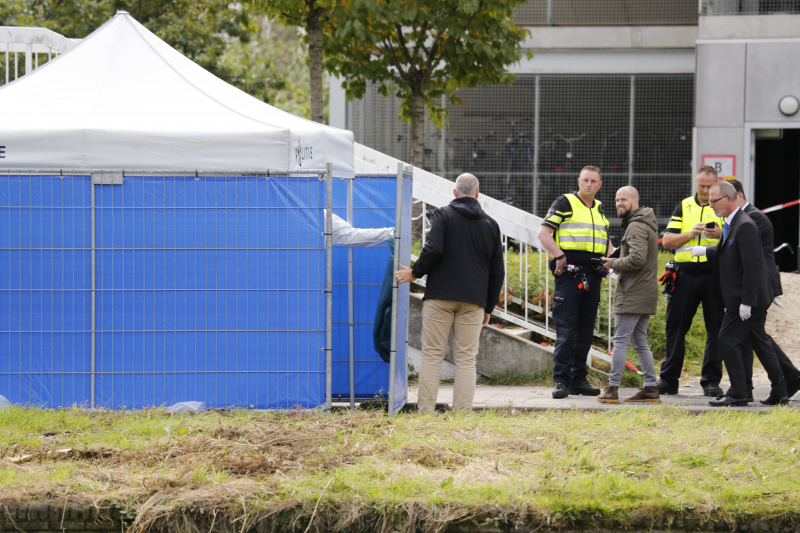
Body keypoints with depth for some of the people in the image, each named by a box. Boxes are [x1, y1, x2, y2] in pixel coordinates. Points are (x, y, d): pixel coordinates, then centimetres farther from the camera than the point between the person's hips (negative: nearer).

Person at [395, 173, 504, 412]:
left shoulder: (444, 215, 1)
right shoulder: (490, 224, 12)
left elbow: (433, 250, -15)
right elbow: (497, 272, 13)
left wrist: (415, 273, 1)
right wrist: (488, 308, 19)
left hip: (440, 297, -2)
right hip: (473, 302, 2)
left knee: (432, 354, 1)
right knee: (466, 358, 3)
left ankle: (426, 411, -4)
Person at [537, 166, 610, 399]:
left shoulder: (600, 209, 18)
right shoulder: (564, 203, 0)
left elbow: (605, 240, 29)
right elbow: (544, 233, -5)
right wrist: (560, 256, -17)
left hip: (592, 276, 6)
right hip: (569, 274, -6)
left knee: (586, 331, 7)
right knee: (566, 330, -9)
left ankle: (579, 379, 13)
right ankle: (561, 380, -6)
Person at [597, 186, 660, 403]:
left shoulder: (637, 226, -13)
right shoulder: (646, 224, 20)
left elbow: (637, 259, -25)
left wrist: (614, 264, -11)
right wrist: (617, 262, 10)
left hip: (633, 295, -10)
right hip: (645, 292, 10)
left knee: (620, 340, -8)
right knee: (640, 342, 13)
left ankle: (612, 389, -8)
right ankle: (650, 388, 11)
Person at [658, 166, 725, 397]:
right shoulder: (684, 207, 12)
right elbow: (667, 241, 6)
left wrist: (721, 235, -20)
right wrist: (692, 233, -9)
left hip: (715, 274, -2)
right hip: (686, 274, 2)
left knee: (715, 328, -1)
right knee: (675, 327, 2)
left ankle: (711, 381, 6)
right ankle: (669, 380, 9)